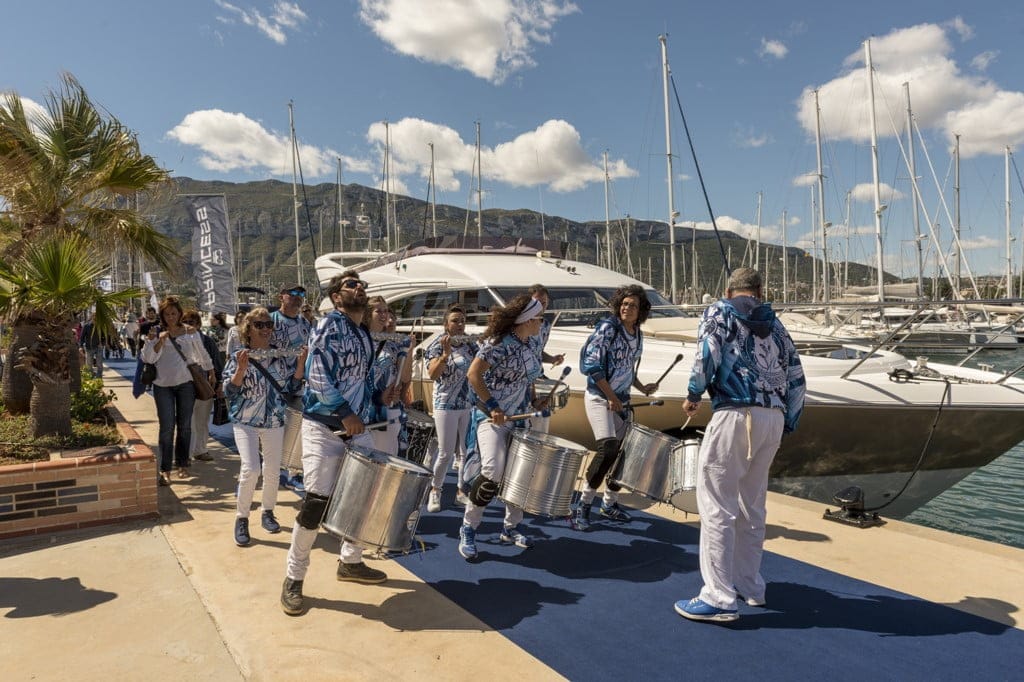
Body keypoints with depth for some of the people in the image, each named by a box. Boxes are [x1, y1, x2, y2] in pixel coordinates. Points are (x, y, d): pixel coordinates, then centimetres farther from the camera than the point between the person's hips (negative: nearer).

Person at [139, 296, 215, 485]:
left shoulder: (190, 332, 5)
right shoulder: (156, 332, 2)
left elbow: (202, 354, 17)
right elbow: (148, 358, -5)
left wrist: (211, 374, 23)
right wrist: (160, 341, -18)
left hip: (186, 383, 1)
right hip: (163, 384, -1)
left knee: (184, 426, 8)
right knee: (166, 427, -5)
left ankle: (182, 464, 21)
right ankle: (165, 469, 0)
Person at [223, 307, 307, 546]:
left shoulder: (282, 357, 3)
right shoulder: (239, 357, -5)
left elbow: (291, 387, 4)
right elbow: (229, 391, -9)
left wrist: (301, 363, -7)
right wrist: (241, 369, -24)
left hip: (274, 421, 4)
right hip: (245, 421, -3)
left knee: (273, 471, 9)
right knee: (250, 469, -15)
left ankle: (267, 512, 30)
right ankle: (241, 518, 4)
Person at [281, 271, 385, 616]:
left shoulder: (365, 335, 14)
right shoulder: (330, 325, -10)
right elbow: (317, 375, -19)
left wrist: (362, 412, 10)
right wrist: (344, 412, -22)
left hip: (355, 424, 8)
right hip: (323, 426, -8)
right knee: (317, 501, -9)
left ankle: (351, 562, 29)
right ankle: (293, 579, 8)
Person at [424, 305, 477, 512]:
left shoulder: (471, 345, 6)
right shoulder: (438, 345, -8)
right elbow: (432, 375, -22)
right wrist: (446, 354, -33)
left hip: (470, 405, 4)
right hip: (446, 405, -4)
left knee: (465, 451, 9)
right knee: (446, 453, 0)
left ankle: (462, 490, 23)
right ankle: (435, 491, 20)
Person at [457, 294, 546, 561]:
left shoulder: (528, 346, 10)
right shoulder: (499, 343, -15)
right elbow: (473, 374, -20)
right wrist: (493, 407, -21)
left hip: (517, 419, 9)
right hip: (492, 417, -8)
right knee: (493, 472, -21)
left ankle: (511, 528, 28)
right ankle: (468, 529, -3)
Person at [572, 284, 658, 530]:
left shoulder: (637, 334, 9)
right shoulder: (607, 327, -12)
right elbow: (593, 366, -16)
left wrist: (642, 388, 4)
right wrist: (611, 397, -16)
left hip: (622, 401, 7)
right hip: (600, 398, -7)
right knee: (608, 448, -18)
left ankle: (610, 503, 26)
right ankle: (583, 505, -7)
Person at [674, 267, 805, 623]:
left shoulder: (719, 311, 7)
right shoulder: (775, 324, 22)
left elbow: (708, 353, -11)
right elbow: (796, 377, 16)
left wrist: (693, 395, 1)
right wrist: (788, 424, 21)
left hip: (736, 414, -7)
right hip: (774, 418, 7)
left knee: (717, 507, -3)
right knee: (752, 505, 18)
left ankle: (719, 598, -2)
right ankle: (750, 585, 28)